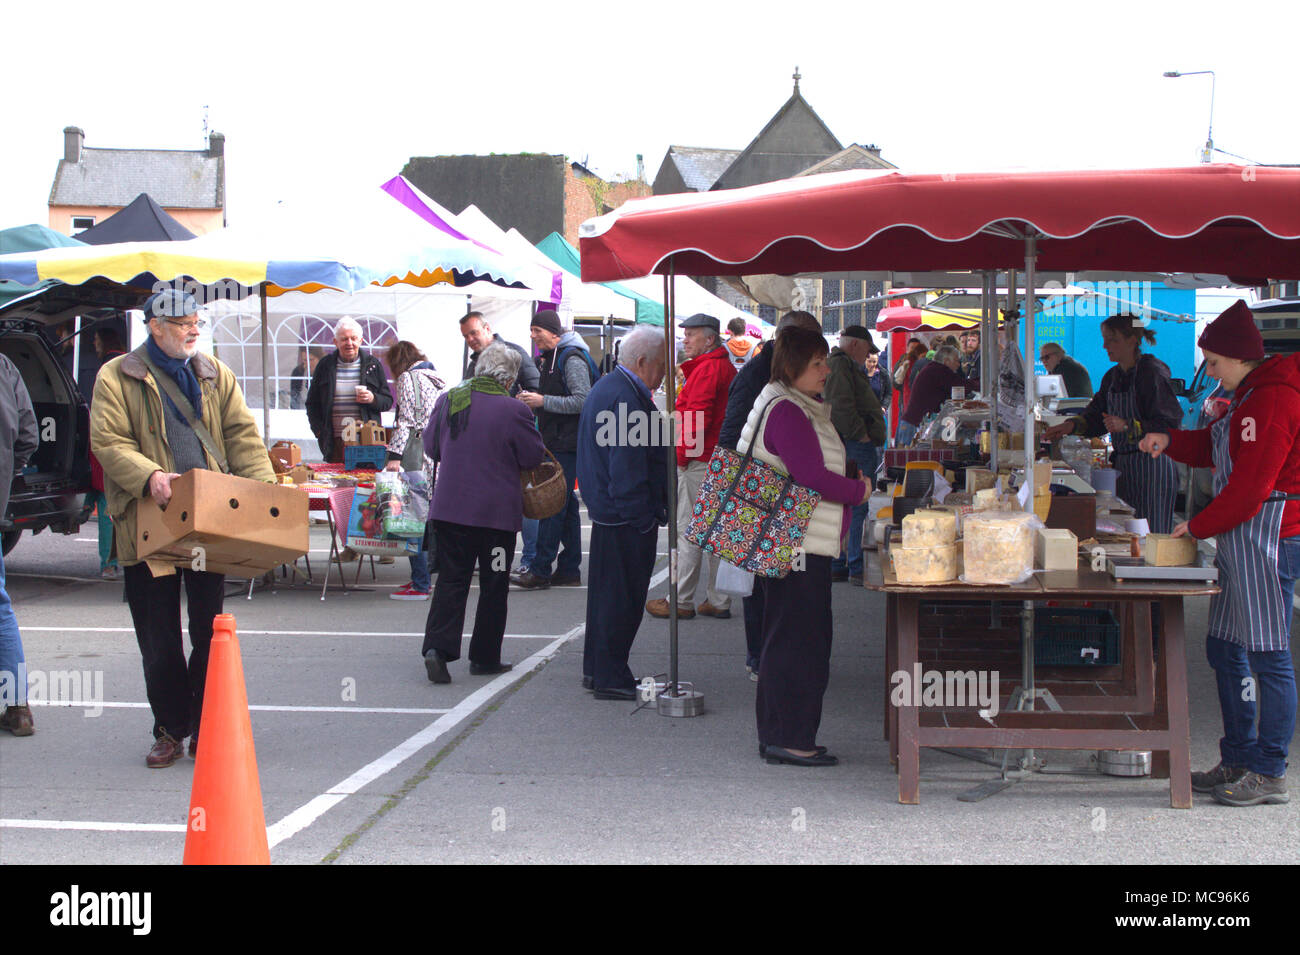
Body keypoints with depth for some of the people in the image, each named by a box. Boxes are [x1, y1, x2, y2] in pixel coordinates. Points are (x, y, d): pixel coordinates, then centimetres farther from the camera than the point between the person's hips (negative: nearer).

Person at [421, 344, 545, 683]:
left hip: (450, 508, 3)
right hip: (497, 511, -3)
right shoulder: (513, 410, -13)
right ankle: (485, 658, 14)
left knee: (451, 579, 7)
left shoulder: (447, 400, 1)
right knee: (494, 585, 9)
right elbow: (534, 457, -4)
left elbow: (431, 446, 12)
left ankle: (437, 646, -10)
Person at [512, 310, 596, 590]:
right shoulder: (547, 358, 18)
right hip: (555, 441, 10)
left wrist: (543, 401, -19)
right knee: (565, 506, 11)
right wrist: (532, 399, 9)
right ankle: (569, 571, 14)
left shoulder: (572, 359, -12)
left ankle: (540, 571, -11)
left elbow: (582, 401, -21)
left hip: (566, 443, -10)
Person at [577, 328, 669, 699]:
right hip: (627, 516, -11)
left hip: (605, 511, 11)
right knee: (622, 595, -3)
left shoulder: (606, 387, 15)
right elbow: (627, 469, -24)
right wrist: (645, 519, -20)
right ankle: (610, 676, 3)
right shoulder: (625, 398, -20)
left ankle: (597, 669, 27)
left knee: (606, 591, 17)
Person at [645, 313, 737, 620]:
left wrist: (681, 454, -13)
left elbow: (697, 418, -20)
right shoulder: (727, 368, 16)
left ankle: (681, 602, 0)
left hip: (699, 461, -10)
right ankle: (718, 601, 14)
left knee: (687, 530, -4)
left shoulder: (705, 369, -14)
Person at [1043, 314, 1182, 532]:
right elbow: (1096, 416, 18)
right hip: (1123, 465, 8)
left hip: (1153, 466, -8)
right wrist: (1071, 426, 0)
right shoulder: (1112, 376, 12)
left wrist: (1127, 426, -24)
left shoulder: (1153, 372, -13)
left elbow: (1170, 426, -16)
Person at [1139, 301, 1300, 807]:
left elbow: (1253, 483, -19)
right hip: (1239, 535, 11)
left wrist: (1199, 526, -10)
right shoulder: (1250, 396, 18)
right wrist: (1170, 441, 9)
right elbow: (1215, 450, 26)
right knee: (1224, 648, 13)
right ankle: (1238, 760, 21)